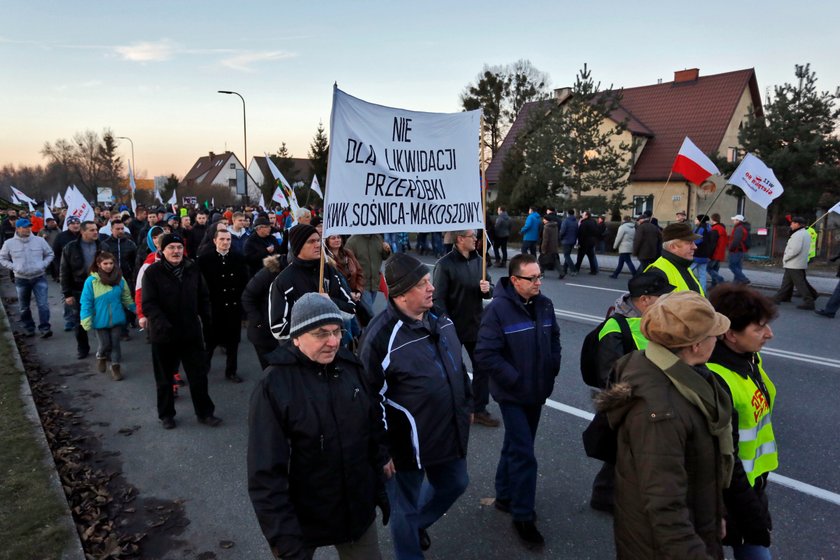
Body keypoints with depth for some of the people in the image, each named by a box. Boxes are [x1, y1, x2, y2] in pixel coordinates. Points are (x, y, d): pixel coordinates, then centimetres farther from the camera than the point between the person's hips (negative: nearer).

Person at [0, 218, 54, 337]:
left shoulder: (39, 240, -4)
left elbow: (50, 254, 9)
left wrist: (43, 265, -6)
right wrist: (13, 267, -8)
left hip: (39, 277, -1)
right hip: (21, 279, 1)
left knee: (43, 304, -8)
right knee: (24, 307, 12)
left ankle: (45, 328, -2)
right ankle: (28, 328, 26)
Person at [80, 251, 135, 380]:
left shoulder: (120, 279, -5)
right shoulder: (91, 281, -14)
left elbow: (127, 298, 7)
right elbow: (86, 303, -11)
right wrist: (86, 322, -14)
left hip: (117, 319, 2)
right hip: (100, 320, -2)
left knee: (115, 343, 8)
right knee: (105, 344, 7)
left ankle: (116, 366, 24)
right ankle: (101, 356, 39)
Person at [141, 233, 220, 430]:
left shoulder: (192, 269, 1)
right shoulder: (153, 272, -10)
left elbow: (203, 298, 9)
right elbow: (149, 304, -16)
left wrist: (207, 323, 6)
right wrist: (162, 323, -31)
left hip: (191, 332, 3)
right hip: (163, 334, -2)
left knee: (199, 374, 8)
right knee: (165, 377, 14)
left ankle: (204, 412, 22)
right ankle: (166, 414, 31)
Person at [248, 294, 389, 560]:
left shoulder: (351, 367, -5)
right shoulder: (274, 385, -20)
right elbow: (266, 472, -20)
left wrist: (380, 488, 10)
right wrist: (285, 538, -21)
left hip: (358, 510, 4)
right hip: (301, 518, -4)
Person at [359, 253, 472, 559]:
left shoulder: (440, 319, -1)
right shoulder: (381, 336, -25)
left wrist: (467, 404, 19)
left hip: (451, 434, 8)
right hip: (408, 443, -7)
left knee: (455, 484, 27)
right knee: (405, 508, 13)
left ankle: (418, 524, 55)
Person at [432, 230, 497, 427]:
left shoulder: (478, 260, 5)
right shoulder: (445, 264, -15)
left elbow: (489, 291, 12)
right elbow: (438, 299, -18)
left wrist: (487, 289, -11)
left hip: (476, 326, 6)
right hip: (453, 328, -6)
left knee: (482, 367, 10)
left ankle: (479, 410, 24)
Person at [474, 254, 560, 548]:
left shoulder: (545, 305, -1)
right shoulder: (498, 309, -20)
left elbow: (554, 339, 14)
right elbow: (485, 354, -22)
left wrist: (551, 372, 5)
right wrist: (515, 380, -19)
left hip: (537, 392, 6)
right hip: (512, 394, -6)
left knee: (516, 446, 20)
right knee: (524, 455, -4)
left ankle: (505, 496, 39)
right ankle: (523, 517, 13)